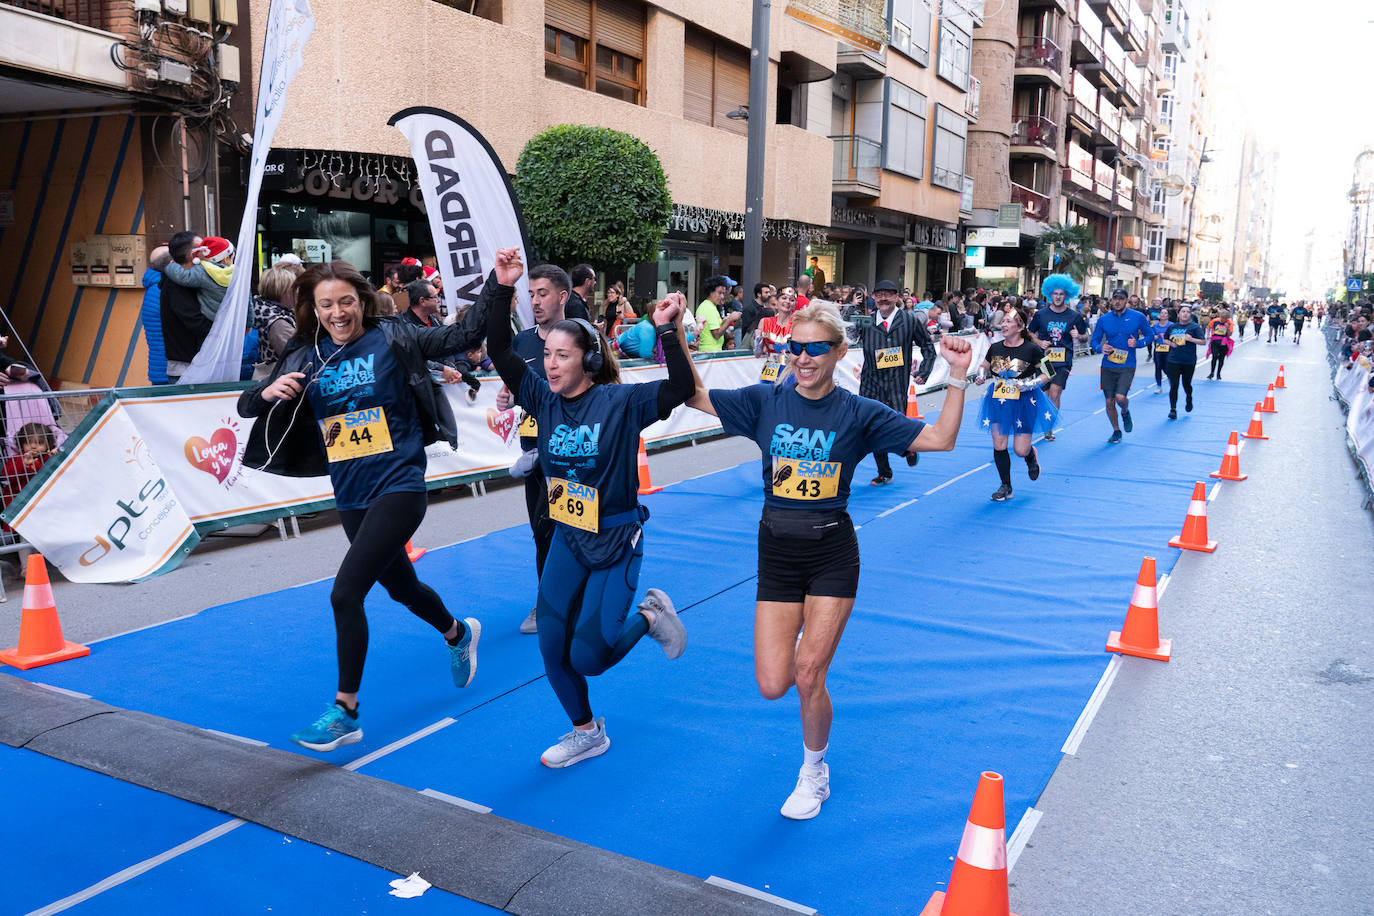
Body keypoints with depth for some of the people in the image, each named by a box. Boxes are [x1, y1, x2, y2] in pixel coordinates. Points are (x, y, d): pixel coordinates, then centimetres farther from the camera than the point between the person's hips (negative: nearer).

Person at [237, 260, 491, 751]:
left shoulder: (392, 339, -6)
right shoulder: (305, 357, 5)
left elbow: (466, 333, -9)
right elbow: (247, 406, 7)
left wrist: (499, 285, -22)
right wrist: (269, 392, -16)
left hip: (399, 488, -6)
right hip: (349, 497, 6)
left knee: (345, 592, -15)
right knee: (401, 587, 23)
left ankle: (345, 712, -1)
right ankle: (459, 633, 54)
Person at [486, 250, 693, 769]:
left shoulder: (620, 402, -15)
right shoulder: (544, 399, -3)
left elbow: (681, 389, -28)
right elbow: (499, 353, -11)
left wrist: (668, 330, -37)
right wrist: (503, 290, -20)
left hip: (616, 540, -5)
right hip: (567, 536, 5)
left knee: (588, 656, -4)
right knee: (552, 647, 7)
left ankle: (650, 616, 25)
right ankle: (586, 732, 30)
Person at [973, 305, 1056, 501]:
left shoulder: (1032, 349, -11)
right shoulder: (995, 348, 1)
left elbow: (1048, 374, -5)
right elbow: (984, 366, 17)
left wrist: (1031, 384, -20)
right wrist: (981, 375, -5)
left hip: (1024, 402, -4)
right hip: (998, 402, 4)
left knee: (1020, 450, -2)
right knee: (999, 446, 1)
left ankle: (1032, 456, 37)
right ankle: (1006, 487, 17)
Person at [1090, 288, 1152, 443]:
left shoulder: (1138, 317, -2)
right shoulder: (1103, 319, 1)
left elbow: (1150, 335, 8)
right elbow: (1094, 341, 7)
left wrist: (1137, 343, -11)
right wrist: (1100, 348, -15)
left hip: (1127, 366, -2)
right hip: (1108, 366, 2)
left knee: (1120, 397, -20)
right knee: (1109, 402, 5)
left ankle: (1125, 413, 18)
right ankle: (1116, 431, 28)